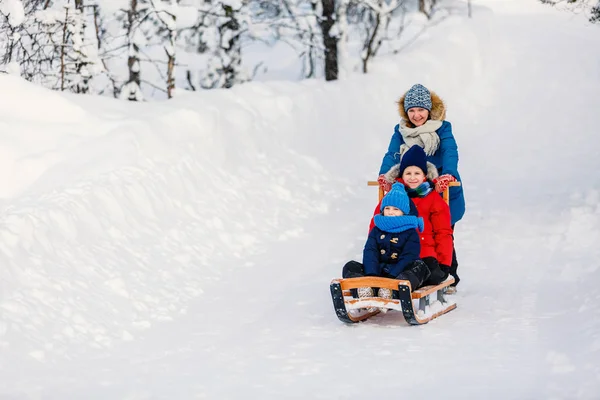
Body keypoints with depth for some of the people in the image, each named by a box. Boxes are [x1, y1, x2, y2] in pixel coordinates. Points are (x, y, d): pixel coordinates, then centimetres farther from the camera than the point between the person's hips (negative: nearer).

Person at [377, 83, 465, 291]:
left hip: (443, 191, -3)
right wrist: (385, 175, -26)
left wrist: (447, 174, -39)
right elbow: (392, 154, -7)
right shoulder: (401, 131, 4)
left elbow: (450, 153, -21)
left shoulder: (442, 128, -7)